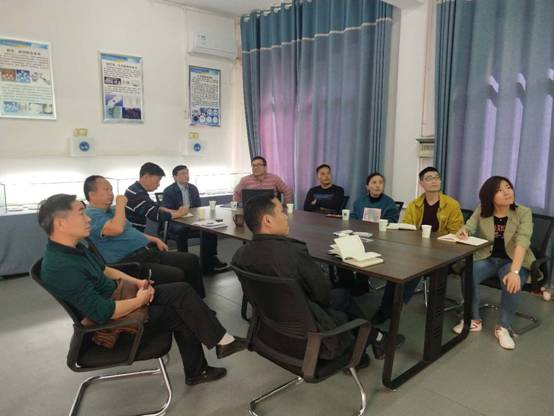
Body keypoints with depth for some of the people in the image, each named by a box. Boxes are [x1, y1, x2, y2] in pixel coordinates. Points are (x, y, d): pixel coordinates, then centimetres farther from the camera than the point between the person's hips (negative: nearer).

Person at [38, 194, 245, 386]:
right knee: (181, 313, -9)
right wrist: (140, 300, -17)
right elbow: (104, 312, -32)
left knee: (182, 291, -2)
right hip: (111, 322, -9)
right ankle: (222, 341, 15)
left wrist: (137, 282, 2)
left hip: (116, 296, 9)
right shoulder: (60, 268, -30)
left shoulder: (74, 248, 1)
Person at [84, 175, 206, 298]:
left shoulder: (110, 210, 20)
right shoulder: (91, 215, -11)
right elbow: (117, 229, -30)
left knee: (191, 260, 3)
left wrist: (154, 239, 19)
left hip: (147, 251, 10)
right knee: (176, 275, -27)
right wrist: (120, 204, -14)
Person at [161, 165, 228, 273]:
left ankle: (210, 260, -12)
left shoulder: (193, 188, 12)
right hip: (175, 222, -5)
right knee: (182, 230, -39)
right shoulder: (168, 191, -3)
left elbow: (198, 207, 17)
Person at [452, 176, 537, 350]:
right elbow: (468, 227, -9)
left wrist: (514, 271, -40)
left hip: (514, 260, -2)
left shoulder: (523, 213, -12)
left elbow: (522, 241, -26)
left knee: (512, 283, -33)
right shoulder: (481, 210, -3)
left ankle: (503, 328, -9)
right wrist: (462, 232, -37)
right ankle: (474, 320, -5)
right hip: (486, 258, 2)